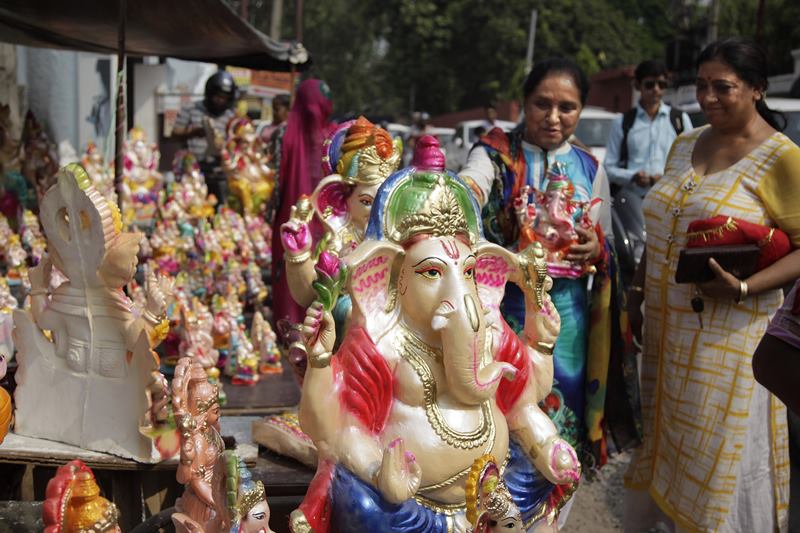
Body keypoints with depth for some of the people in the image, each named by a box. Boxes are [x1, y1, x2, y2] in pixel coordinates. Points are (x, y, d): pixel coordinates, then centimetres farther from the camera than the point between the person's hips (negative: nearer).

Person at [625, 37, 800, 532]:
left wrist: (742, 289, -24)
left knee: (720, 455, 4)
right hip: (666, 325, 6)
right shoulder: (685, 145, 8)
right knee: (660, 439, 16)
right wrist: (638, 293, 13)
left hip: (726, 337, -6)